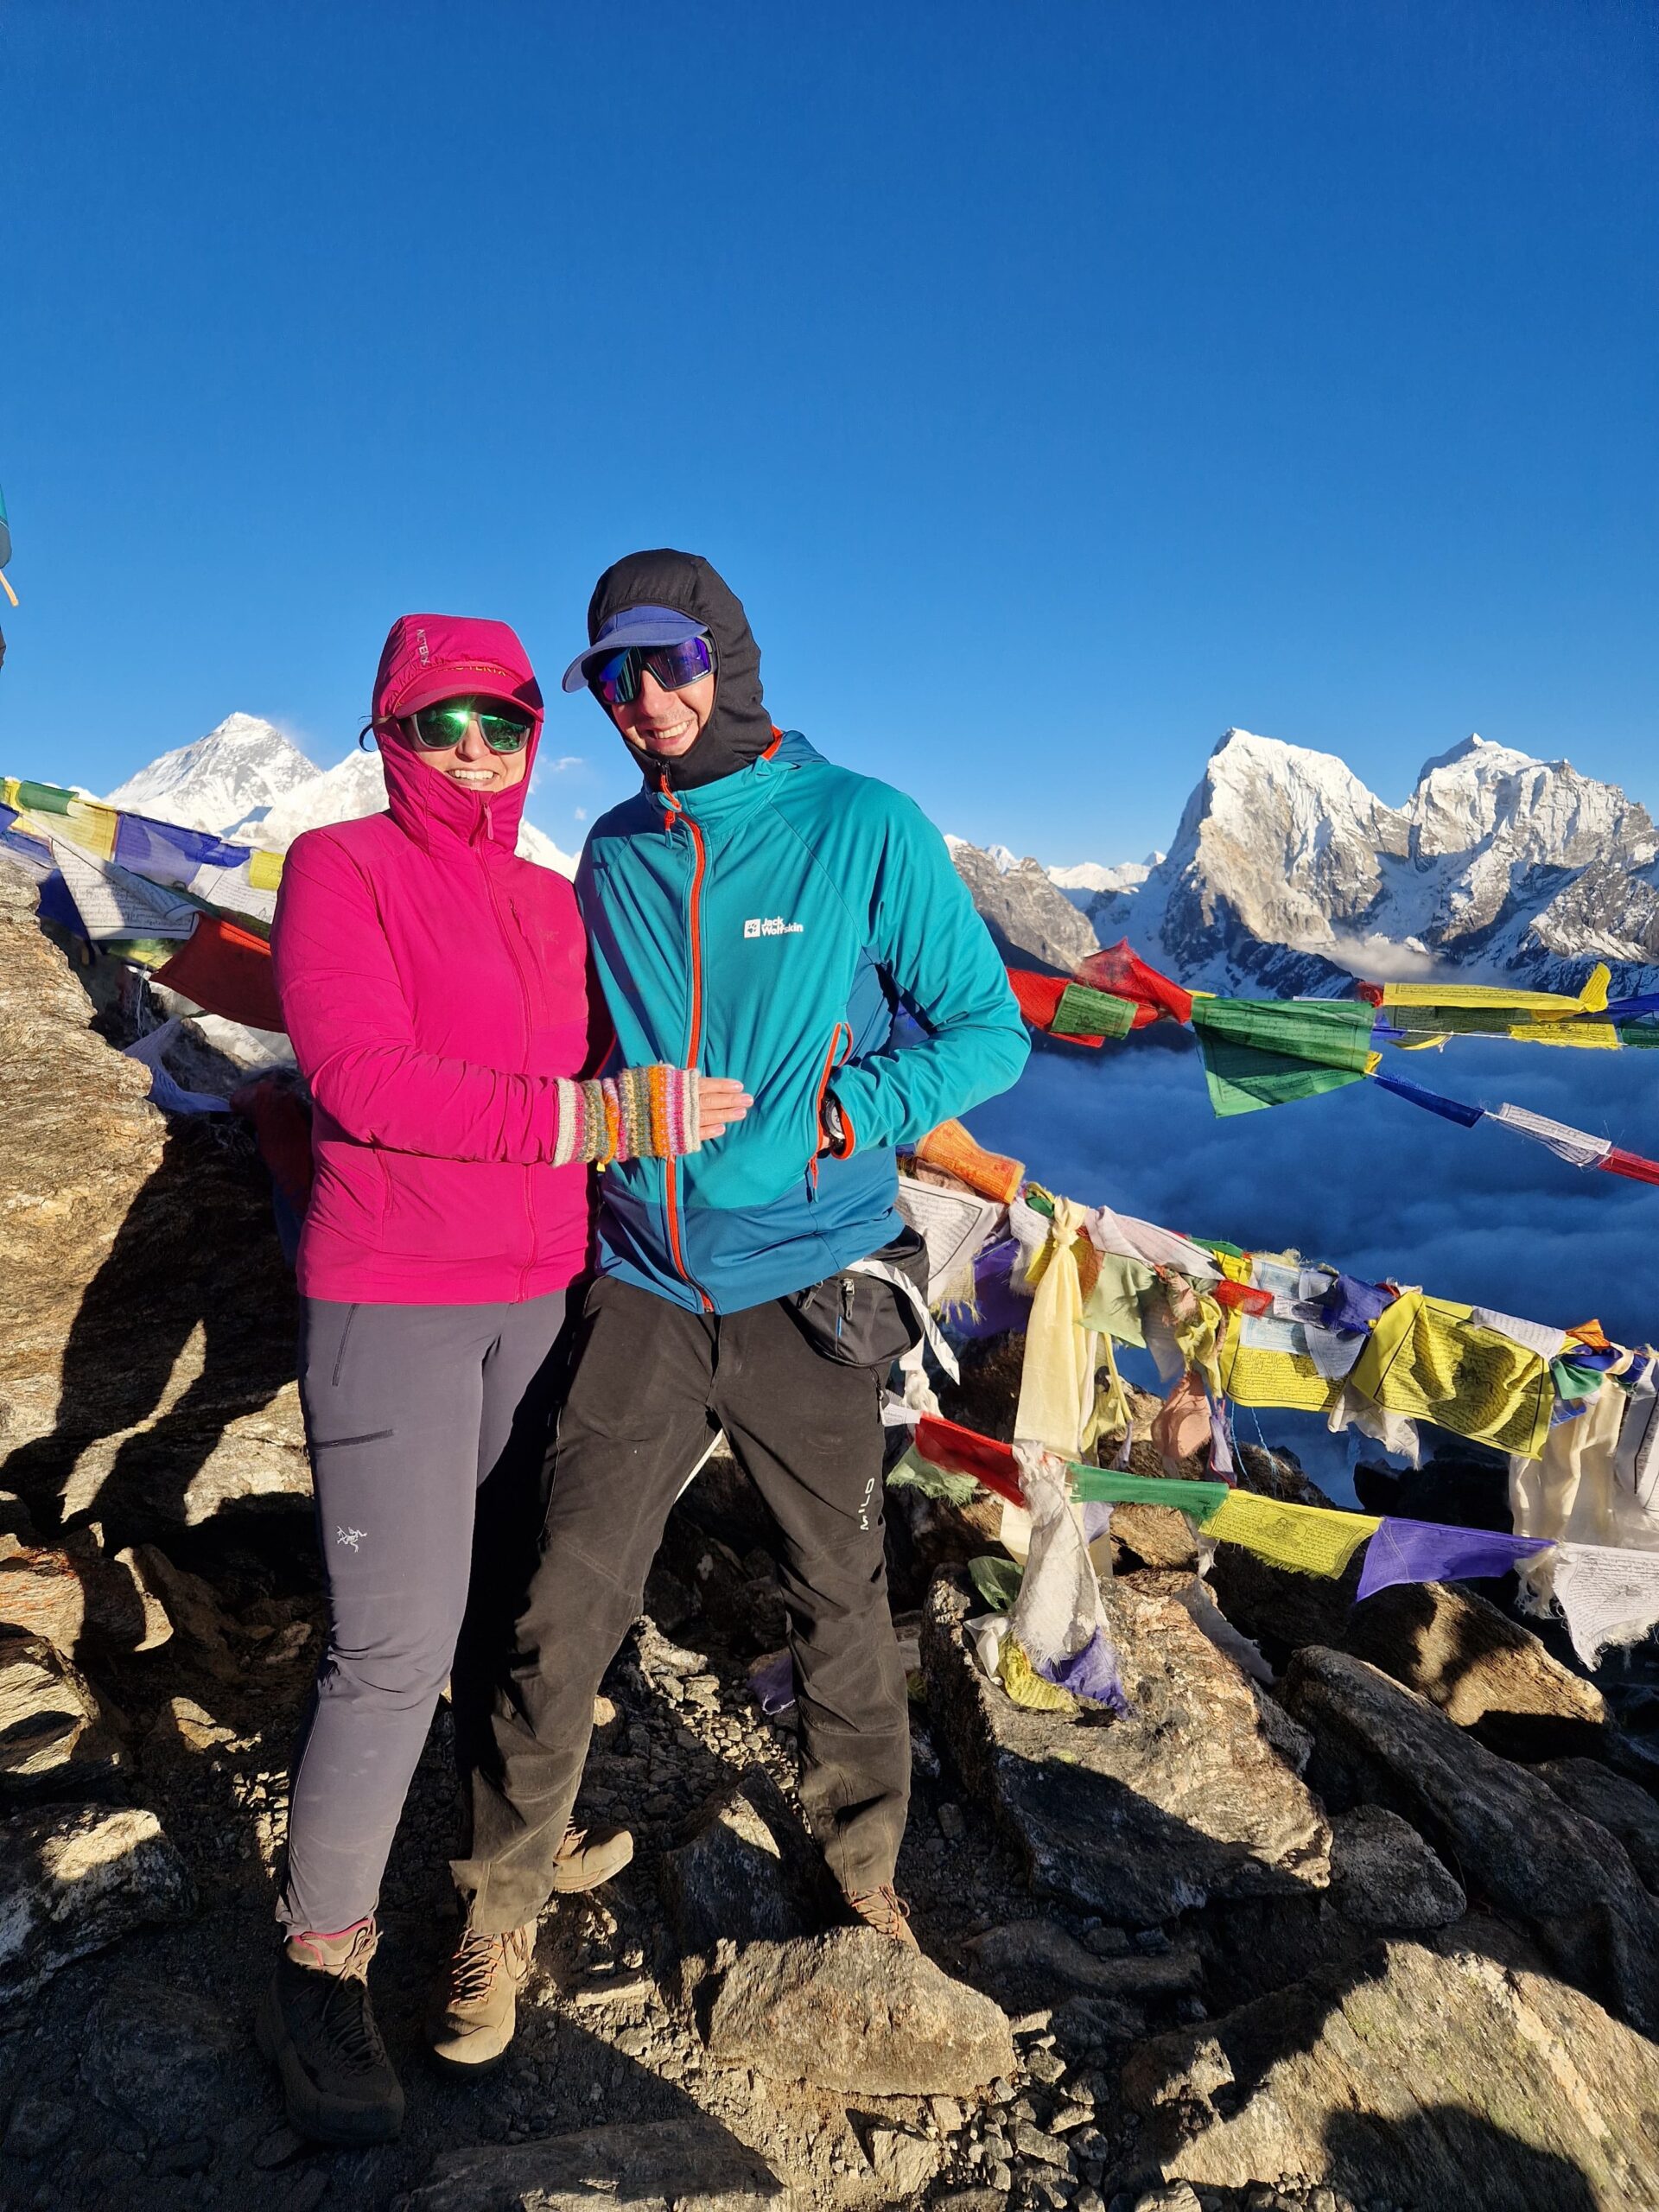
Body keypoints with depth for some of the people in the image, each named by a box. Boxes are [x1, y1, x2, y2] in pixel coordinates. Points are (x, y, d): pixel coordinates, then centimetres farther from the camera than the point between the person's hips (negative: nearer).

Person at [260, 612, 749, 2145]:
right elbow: (359, 1077, -20)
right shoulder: (338, 869, -6)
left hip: (540, 1296, 6)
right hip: (391, 1305, -5)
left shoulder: (555, 903, 10)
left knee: (512, 1585, 16)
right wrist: (598, 1117, -25)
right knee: (395, 1644, -4)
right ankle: (319, 1973, 17)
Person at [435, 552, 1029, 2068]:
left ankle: (866, 1877, 40)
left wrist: (842, 1118, -16)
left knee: (839, 1599, 15)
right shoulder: (615, 855, 6)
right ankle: (505, 1912, 28)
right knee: (565, 1614, 4)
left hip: (806, 1296, -2)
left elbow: (987, 1030, -4)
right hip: (643, 1289, 3)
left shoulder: (866, 830, -7)